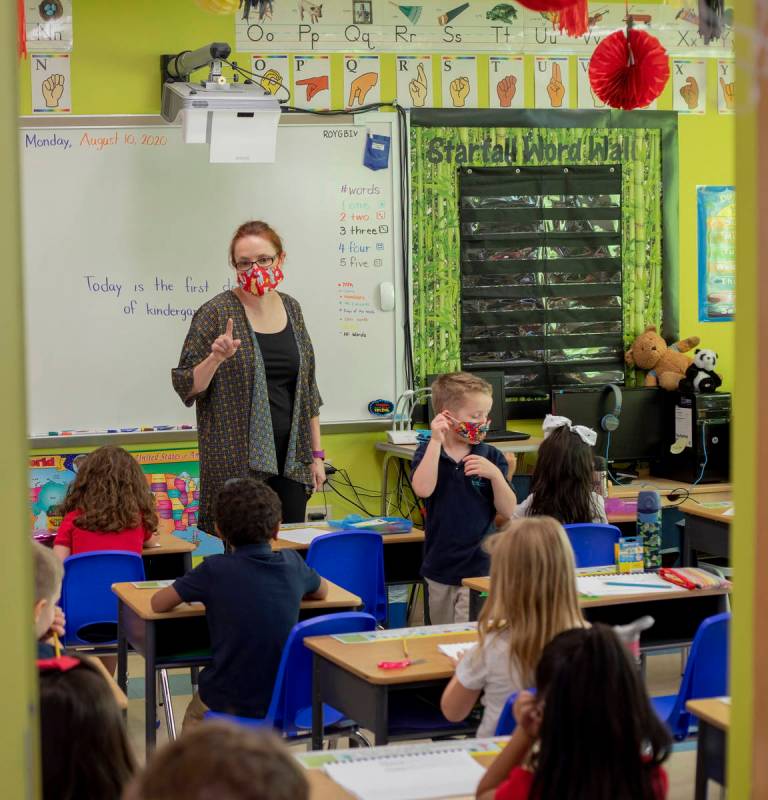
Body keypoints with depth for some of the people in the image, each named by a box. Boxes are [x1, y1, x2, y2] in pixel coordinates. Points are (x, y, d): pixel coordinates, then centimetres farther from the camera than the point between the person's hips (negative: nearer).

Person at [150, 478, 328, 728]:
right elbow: (322, 591, 16)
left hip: (231, 703, -3)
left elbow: (157, 603, -6)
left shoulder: (216, 570, -15)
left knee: (194, 717, 32)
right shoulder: (292, 563, -5)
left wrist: (202, 594, 11)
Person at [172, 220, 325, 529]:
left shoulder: (291, 309, 10)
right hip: (238, 461, -5)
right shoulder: (217, 313, -6)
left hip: (290, 460, 5)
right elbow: (186, 387, -6)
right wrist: (216, 357, -23)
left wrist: (316, 454, 12)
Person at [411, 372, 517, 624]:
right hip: (439, 568, 2)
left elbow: (508, 511, -4)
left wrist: (495, 475, -20)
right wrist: (436, 441, -21)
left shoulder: (491, 457, -1)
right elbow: (423, 490, -20)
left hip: (479, 568, -2)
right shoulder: (429, 452, 0)